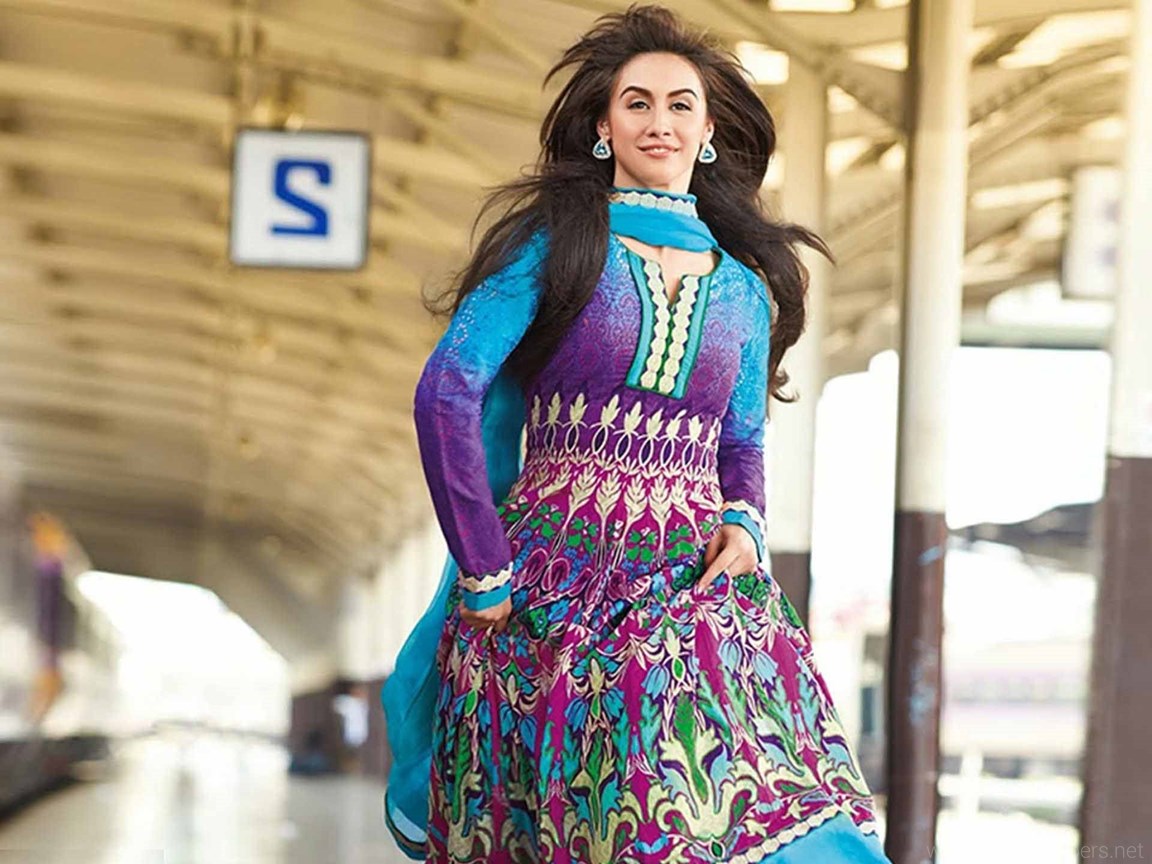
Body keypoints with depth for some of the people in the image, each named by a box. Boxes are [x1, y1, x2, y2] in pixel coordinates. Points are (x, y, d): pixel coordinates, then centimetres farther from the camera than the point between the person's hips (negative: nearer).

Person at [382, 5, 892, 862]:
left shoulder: (744, 284, 16)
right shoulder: (555, 241, 3)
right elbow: (446, 395, -4)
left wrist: (744, 525, 2)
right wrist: (486, 574, -8)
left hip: (694, 579, 3)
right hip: (557, 571, -3)